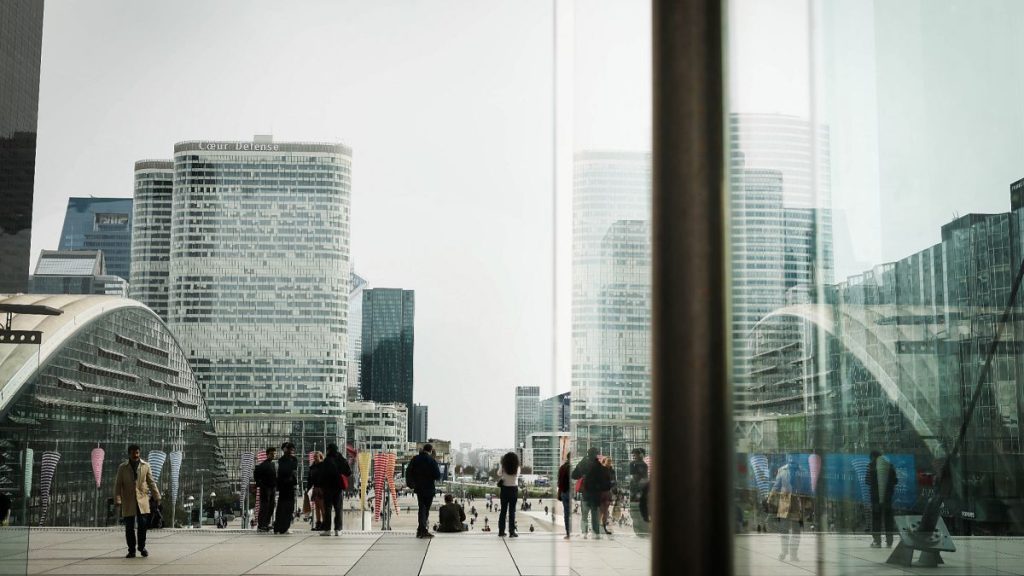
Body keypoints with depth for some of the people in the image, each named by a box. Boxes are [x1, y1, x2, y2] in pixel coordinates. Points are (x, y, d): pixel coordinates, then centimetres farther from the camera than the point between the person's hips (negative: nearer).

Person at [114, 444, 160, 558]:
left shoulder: (145, 466, 6)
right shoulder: (122, 467, 3)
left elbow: (151, 482, 9)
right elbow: (118, 485, 1)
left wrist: (157, 496, 4)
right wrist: (117, 499, -9)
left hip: (142, 499, 0)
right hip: (128, 501, 0)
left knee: (143, 524, -4)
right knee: (129, 527, 1)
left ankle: (142, 547, 14)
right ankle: (131, 550, 11)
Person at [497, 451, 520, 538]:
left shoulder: (503, 468, -7)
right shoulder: (517, 468, -8)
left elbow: (499, 474, 10)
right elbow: (517, 476, 7)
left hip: (505, 489, 1)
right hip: (514, 489, -1)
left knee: (503, 511, 9)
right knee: (512, 511, 2)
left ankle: (501, 531, 10)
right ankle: (512, 532, 0)